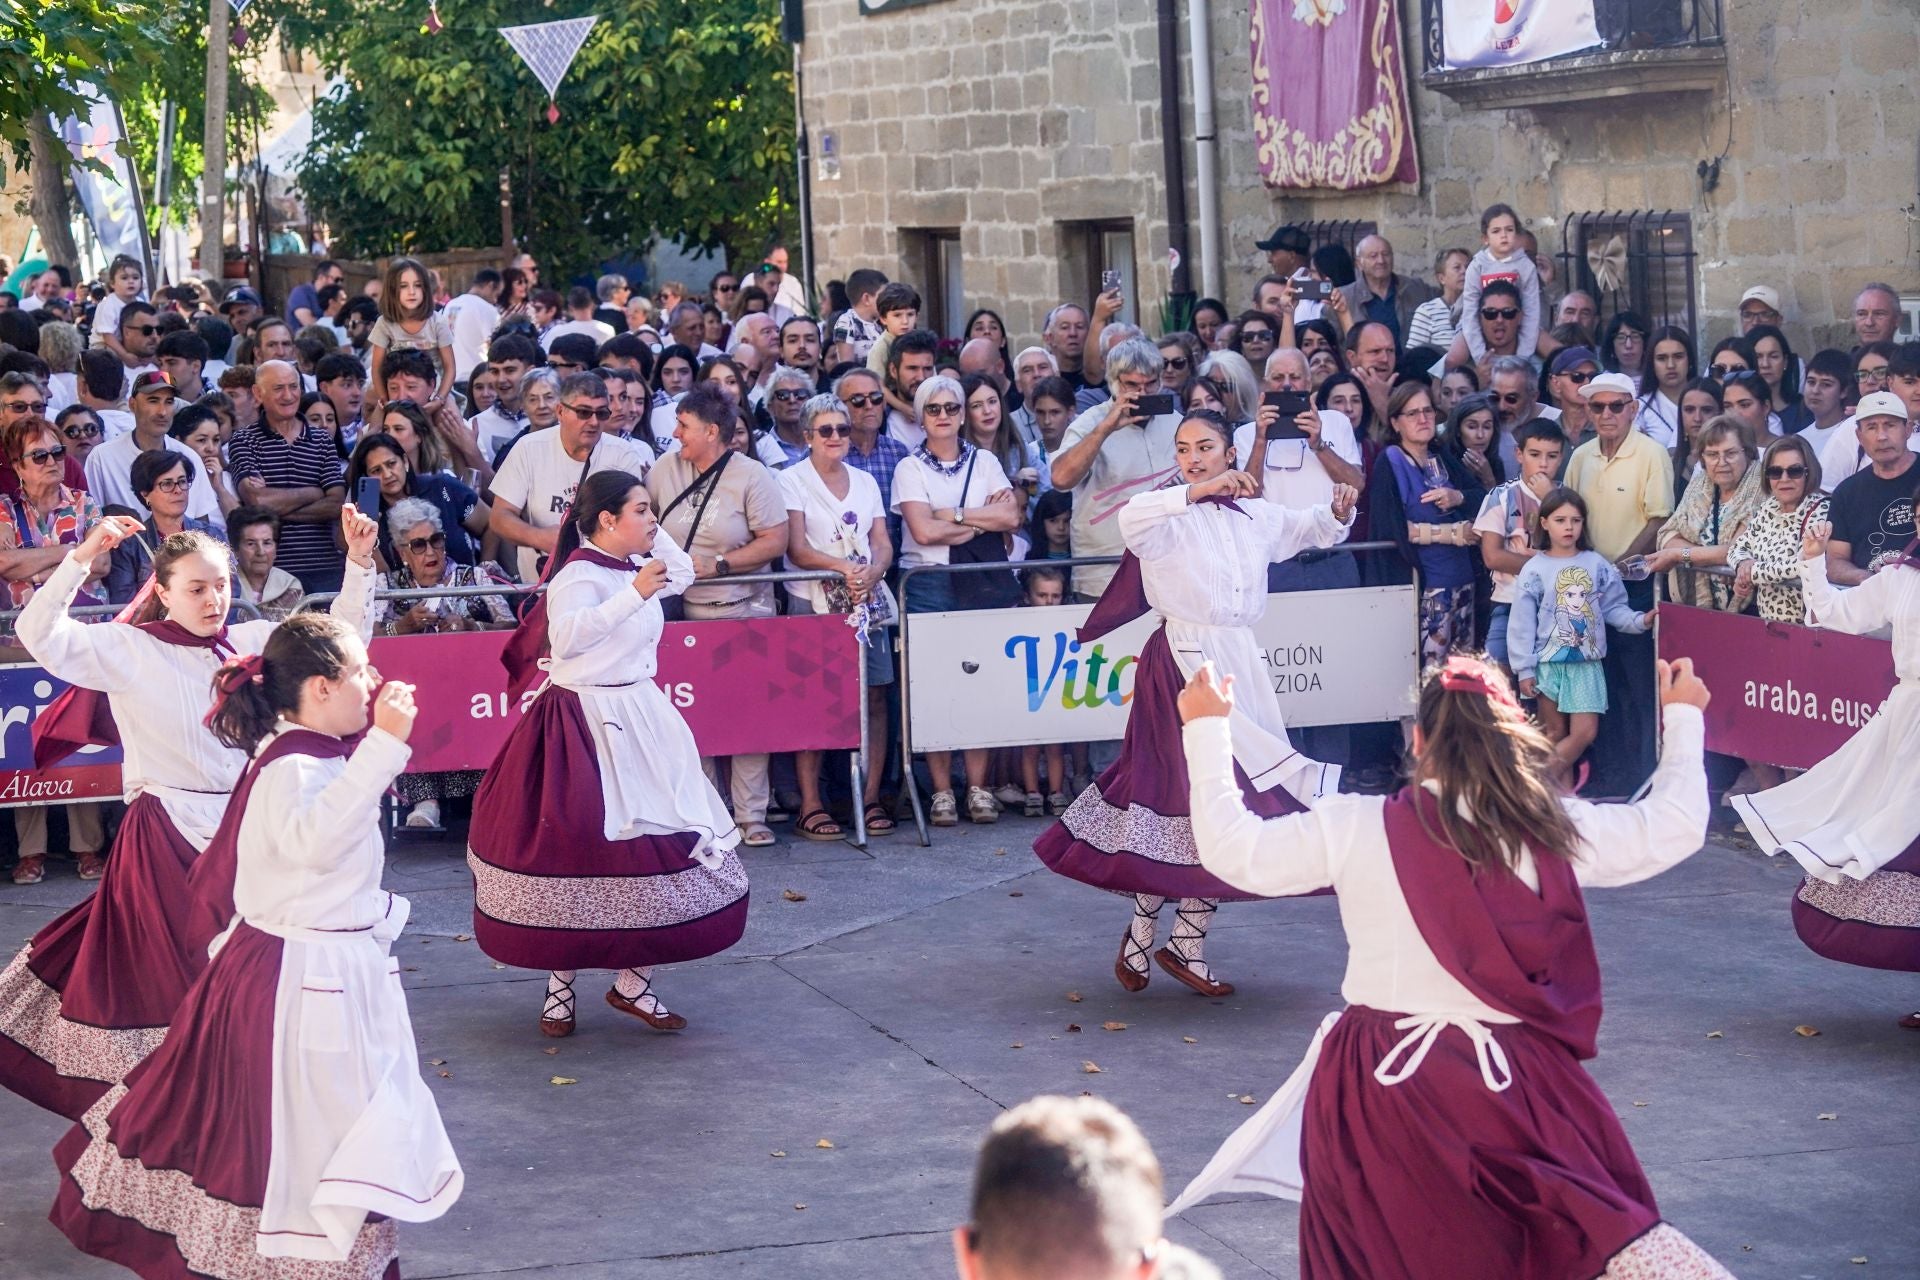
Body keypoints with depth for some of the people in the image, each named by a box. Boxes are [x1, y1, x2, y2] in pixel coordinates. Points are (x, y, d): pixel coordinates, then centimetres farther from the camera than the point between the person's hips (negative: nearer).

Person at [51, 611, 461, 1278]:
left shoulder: (315, 756, 8)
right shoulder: (290, 768, -23)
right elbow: (314, 838, -43)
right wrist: (382, 745, -44)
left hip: (337, 967, 11)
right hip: (299, 975, -11)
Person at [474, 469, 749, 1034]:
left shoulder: (630, 569, 9)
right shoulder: (579, 574, -14)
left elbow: (682, 573, 27)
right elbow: (567, 634, -31)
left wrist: (650, 532, 11)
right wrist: (634, 593, -33)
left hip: (638, 722, 8)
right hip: (585, 727, -8)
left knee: (654, 848, 6)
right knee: (576, 851, -2)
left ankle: (632, 982, 15)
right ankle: (560, 986, 11)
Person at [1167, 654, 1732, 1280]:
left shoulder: (1356, 828, -7)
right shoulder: (1556, 831, -1)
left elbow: (1233, 850, 0)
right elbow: (1676, 824, 12)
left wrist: (1206, 730, 11)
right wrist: (1683, 718, 28)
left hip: (1379, 1086, 0)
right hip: (1510, 1083, 0)